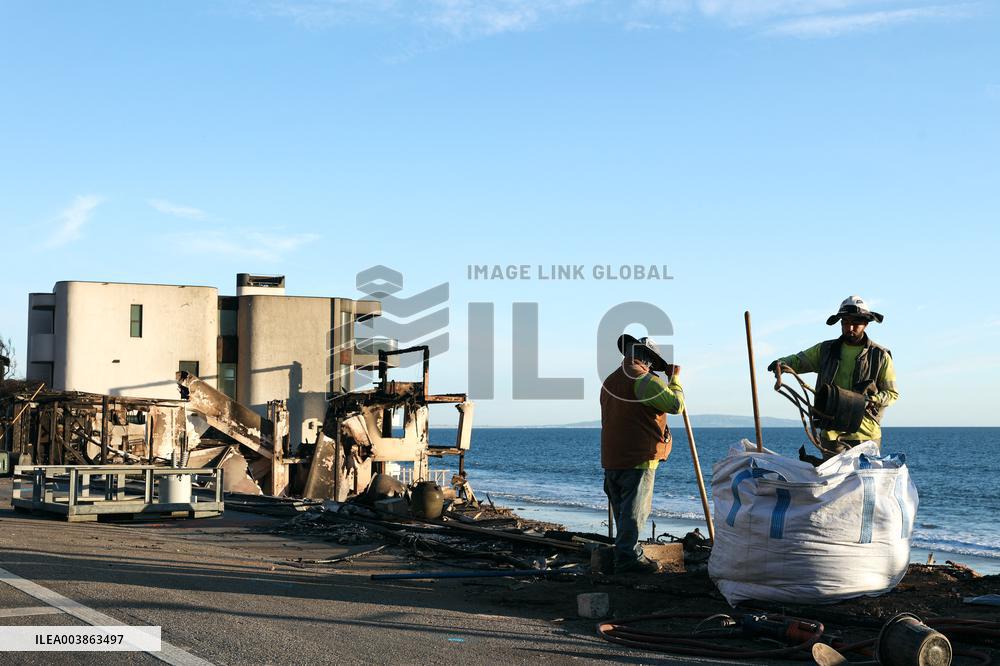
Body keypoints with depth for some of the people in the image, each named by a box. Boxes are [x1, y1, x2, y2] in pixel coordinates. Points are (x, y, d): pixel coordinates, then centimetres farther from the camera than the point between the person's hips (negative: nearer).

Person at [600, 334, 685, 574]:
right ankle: (628, 557, -5)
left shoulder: (609, 381, 17)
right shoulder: (644, 379, -13)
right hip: (638, 459, -8)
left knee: (622, 509, 14)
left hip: (611, 459, 8)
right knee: (634, 511, -4)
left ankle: (627, 554, 21)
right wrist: (675, 378, 1)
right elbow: (675, 404, -11)